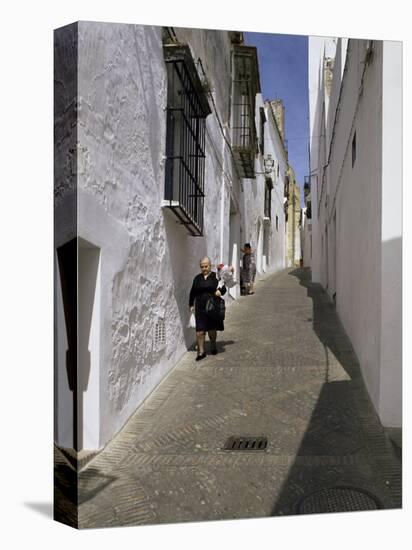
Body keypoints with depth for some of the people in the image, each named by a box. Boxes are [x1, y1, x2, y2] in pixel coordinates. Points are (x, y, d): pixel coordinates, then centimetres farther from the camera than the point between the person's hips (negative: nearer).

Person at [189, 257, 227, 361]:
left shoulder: (216, 276, 2)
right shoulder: (197, 278, 11)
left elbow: (223, 288, 0)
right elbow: (193, 292, 15)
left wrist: (220, 291, -22)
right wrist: (191, 304, 10)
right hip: (200, 308, 2)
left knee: (212, 329, 9)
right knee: (200, 330, -3)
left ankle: (213, 346, 33)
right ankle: (201, 351, 6)